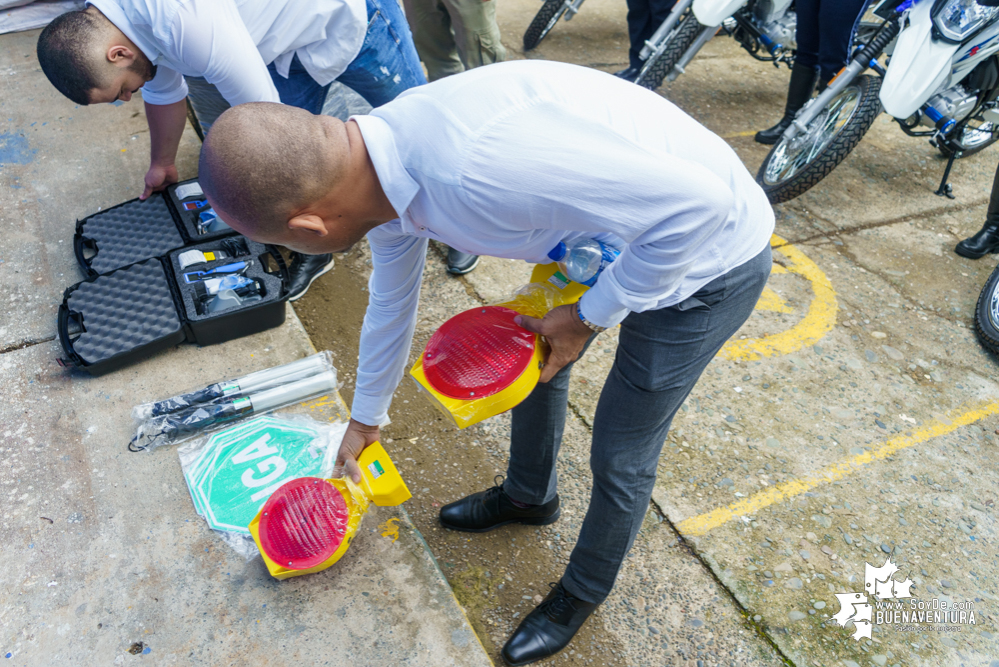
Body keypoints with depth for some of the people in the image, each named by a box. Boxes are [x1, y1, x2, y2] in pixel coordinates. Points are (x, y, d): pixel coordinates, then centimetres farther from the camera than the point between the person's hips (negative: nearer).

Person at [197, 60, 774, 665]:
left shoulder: (478, 166, -40)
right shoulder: (380, 161, -9)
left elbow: (700, 201, -33)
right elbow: (390, 305, 10)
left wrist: (589, 318, -20)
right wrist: (365, 420, 25)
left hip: (705, 257, -8)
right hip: (618, 232, 8)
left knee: (621, 458, 5)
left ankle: (583, 593, 36)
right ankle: (529, 496, 52)